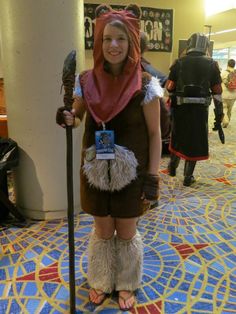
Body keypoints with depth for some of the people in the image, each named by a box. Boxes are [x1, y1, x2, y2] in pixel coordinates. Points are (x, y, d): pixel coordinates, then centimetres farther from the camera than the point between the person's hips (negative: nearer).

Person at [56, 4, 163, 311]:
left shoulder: (145, 84, -12)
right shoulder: (86, 81, -4)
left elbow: (154, 133, -7)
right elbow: (78, 115, 11)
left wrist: (153, 176, -9)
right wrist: (68, 118, -13)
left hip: (131, 172, -2)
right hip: (96, 171, 3)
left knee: (127, 233, 15)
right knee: (103, 231, 18)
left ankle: (127, 284, 41)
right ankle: (101, 281, 44)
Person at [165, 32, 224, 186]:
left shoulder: (179, 62, 2)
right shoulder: (211, 64, 2)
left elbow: (169, 87, -2)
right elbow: (217, 91, 0)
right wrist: (219, 113, 5)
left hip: (180, 107, 1)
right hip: (200, 109, -1)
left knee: (178, 137, 20)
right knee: (195, 142, 8)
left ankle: (172, 167, 35)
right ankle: (188, 177, 13)